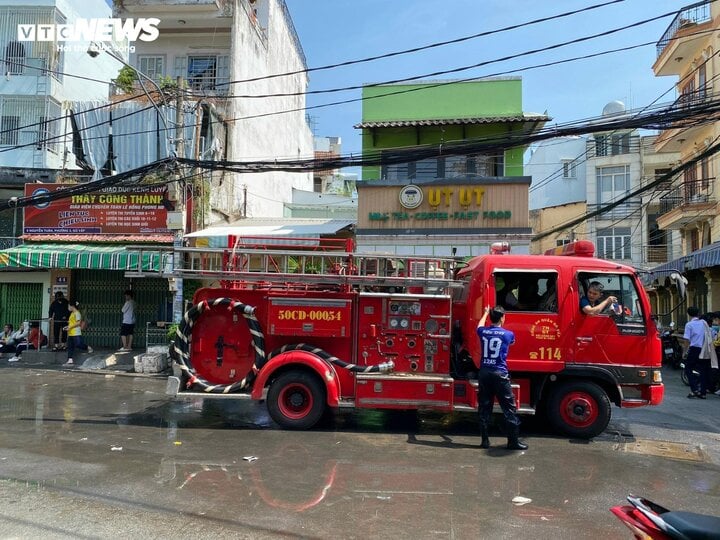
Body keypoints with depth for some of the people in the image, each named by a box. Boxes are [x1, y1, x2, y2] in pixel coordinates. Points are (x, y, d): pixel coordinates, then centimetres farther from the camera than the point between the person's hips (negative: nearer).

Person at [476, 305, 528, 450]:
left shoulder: (483, 332, 3)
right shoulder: (508, 334, -5)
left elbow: (479, 326, 30)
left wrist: (486, 312, 46)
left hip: (484, 373, 4)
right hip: (500, 374, -4)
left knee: (484, 408, 10)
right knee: (509, 408, 3)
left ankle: (485, 440, 13)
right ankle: (513, 441, 5)